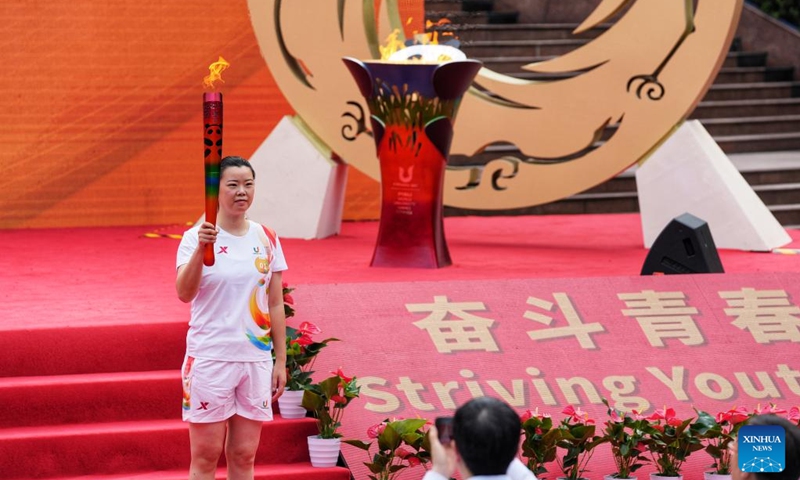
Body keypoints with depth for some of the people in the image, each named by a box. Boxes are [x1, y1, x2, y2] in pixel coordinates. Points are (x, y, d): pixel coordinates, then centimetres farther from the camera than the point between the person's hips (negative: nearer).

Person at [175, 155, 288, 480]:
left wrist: (281, 361, 7)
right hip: (209, 358, -4)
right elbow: (185, 294, -20)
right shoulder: (197, 237, -6)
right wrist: (200, 249, -35)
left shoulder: (267, 240, 6)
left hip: (256, 358, 4)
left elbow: (275, 304, 10)